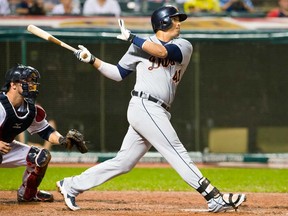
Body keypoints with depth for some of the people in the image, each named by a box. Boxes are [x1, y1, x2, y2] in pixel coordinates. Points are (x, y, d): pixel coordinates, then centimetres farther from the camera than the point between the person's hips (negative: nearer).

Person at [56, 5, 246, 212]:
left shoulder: (184, 46, 11)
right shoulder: (140, 45, 7)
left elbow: (162, 51, -10)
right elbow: (118, 73, 15)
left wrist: (131, 37, -8)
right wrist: (92, 60, 7)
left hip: (158, 113, 5)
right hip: (144, 107, -5)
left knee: (123, 162, 9)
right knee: (177, 153, -12)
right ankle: (215, 198, -18)